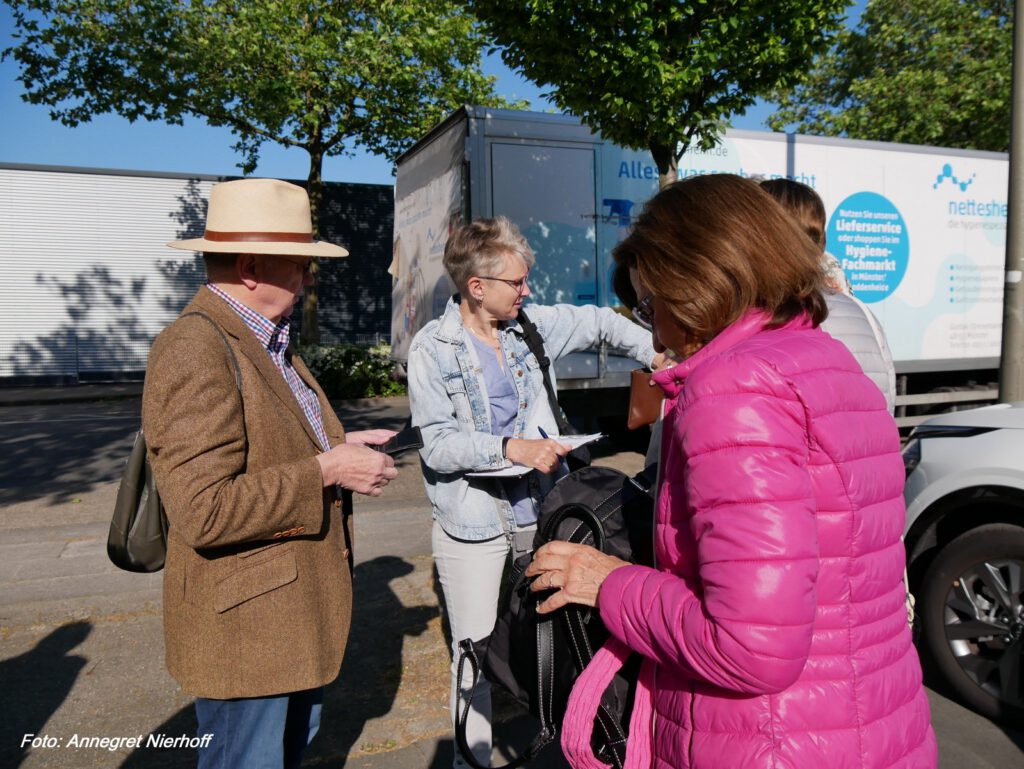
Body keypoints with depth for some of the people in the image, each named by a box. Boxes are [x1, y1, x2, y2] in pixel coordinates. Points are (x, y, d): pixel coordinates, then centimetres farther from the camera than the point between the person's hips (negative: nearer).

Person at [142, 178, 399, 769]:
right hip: (244, 626, -9)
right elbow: (204, 513, -28)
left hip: (296, 610, 9)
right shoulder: (195, 351, -22)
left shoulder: (269, 339, 9)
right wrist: (325, 470, -22)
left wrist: (336, 449, 3)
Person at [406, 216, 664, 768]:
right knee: (474, 651, 6)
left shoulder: (530, 324, 5)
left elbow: (600, 323, 16)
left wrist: (659, 357, 6)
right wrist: (510, 447, -24)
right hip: (472, 522, -4)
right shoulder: (432, 348, -8)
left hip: (538, 509, 4)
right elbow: (437, 444, -15)